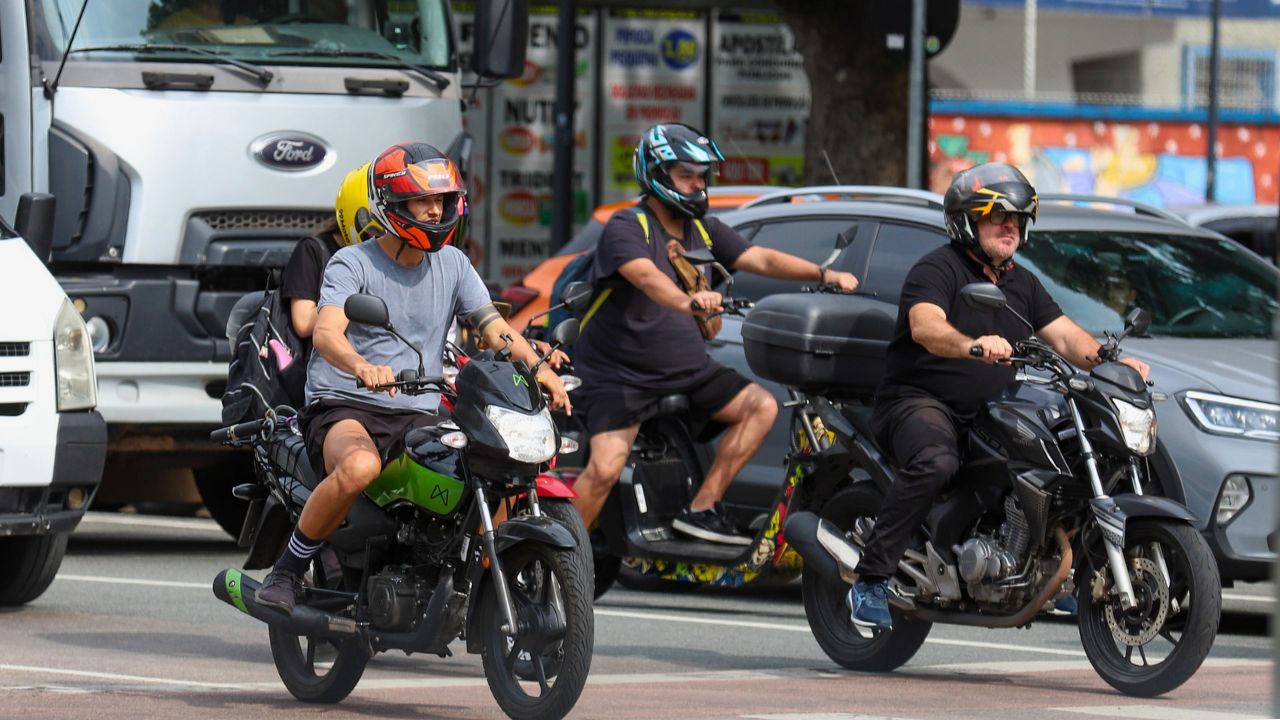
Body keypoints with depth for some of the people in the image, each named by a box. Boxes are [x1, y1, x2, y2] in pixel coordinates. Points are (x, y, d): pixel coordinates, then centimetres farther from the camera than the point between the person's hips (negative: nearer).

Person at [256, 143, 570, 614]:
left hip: (418, 417, 5)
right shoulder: (353, 264, -4)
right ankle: (288, 569, -20)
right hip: (345, 409, -5)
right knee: (359, 467, -39)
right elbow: (325, 332, -20)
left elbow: (493, 327, 7)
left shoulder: (451, 264, 13)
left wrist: (537, 366, -15)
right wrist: (362, 368, -43)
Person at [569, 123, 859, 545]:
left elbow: (760, 259, 2)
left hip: (687, 370, 7)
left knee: (762, 406, -7)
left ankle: (701, 510, -5)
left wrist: (822, 275, -13)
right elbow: (647, 276, -33)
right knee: (605, 468, -24)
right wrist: (687, 302, -53)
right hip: (620, 376, -7)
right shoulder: (626, 229, -13)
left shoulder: (703, 231, 10)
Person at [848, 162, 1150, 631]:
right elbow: (925, 326, -26)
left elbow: (1064, 335, 11)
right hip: (919, 401, -8)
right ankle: (871, 579, -36)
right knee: (935, 464, -38)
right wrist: (972, 345, -46)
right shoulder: (938, 269, -7)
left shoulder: (1021, 283, 19)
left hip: (988, 416, 8)